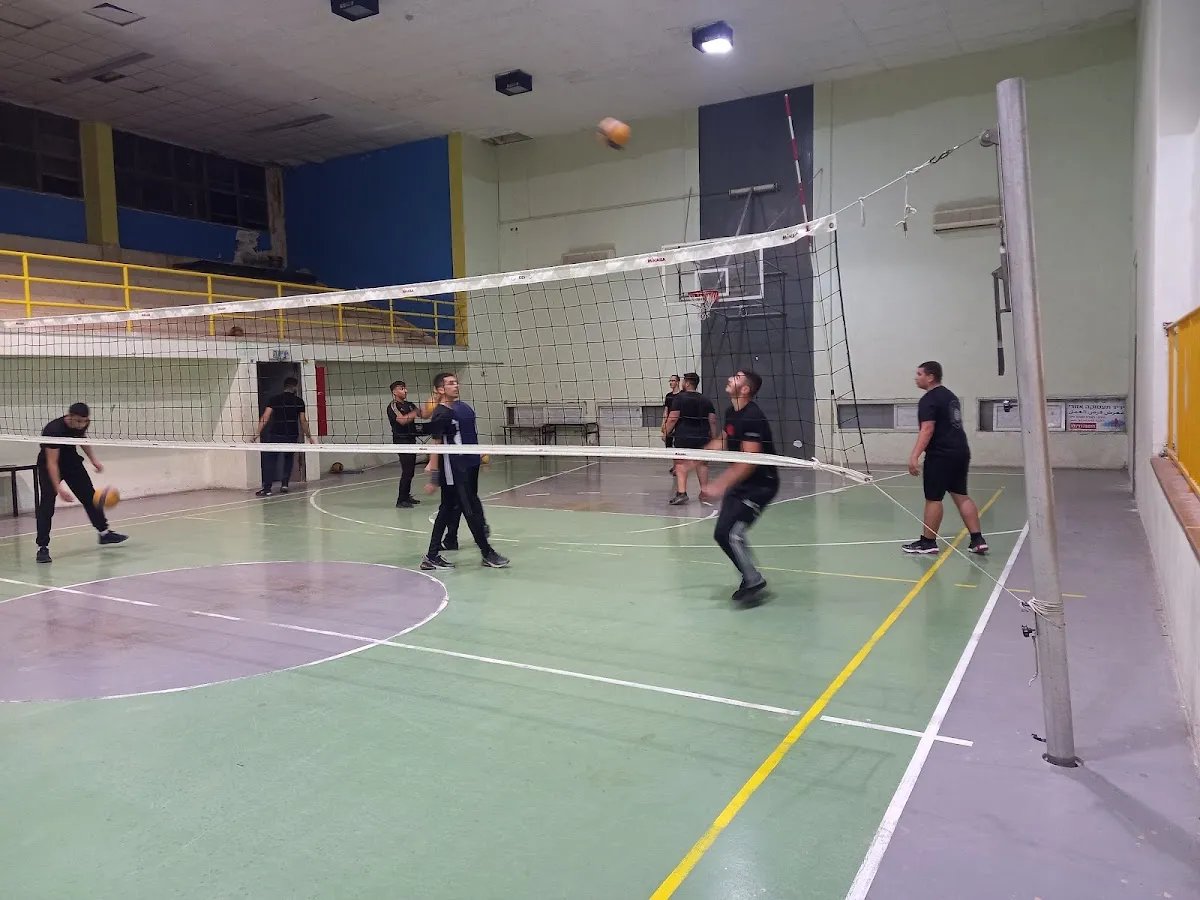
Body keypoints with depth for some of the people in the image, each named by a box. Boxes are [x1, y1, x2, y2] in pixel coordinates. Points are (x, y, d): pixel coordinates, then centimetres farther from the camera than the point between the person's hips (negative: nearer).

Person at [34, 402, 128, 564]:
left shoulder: (83, 423, -16)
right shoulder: (54, 430, -35)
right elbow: (52, 462, -36)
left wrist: (93, 459, 5)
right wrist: (59, 488, -42)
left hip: (71, 461, 6)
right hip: (49, 466, -6)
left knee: (90, 496, 10)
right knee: (47, 503, -17)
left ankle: (104, 533, 26)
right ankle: (42, 547, -13)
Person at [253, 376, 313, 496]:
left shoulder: (274, 399, 3)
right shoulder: (299, 401, 4)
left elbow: (265, 417, -5)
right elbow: (303, 421, 6)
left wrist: (257, 433, -5)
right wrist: (308, 436, 18)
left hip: (275, 435, -1)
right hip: (292, 436, 1)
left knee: (270, 461, 3)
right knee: (288, 460, 20)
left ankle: (267, 488, -4)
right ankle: (284, 485, 11)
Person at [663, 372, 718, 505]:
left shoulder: (680, 398, -4)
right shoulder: (706, 400, 10)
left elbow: (673, 418, -11)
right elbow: (712, 421, 8)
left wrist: (666, 432, 0)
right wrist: (714, 438, 15)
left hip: (684, 436, -5)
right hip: (702, 438, 5)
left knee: (681, 463, -3)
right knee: (702, 463, 15)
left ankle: (681, 493, -15)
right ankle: (704, 492, 24)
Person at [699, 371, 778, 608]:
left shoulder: (752, 417, -23)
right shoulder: (731, 412, 5)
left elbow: (749, 461, -29)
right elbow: (722, 441, 22)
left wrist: (720, 486, -31)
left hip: (760, 484, -9)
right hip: (740, 483, 9)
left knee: (731, 533, -16)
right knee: (722, 534, 7)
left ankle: (754, 582, 4)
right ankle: (751, 579, 26)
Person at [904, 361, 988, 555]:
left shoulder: (929, 400, -11)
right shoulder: (951, 396, 17)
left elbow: (927, 429, -23)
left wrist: (915, 456, -29)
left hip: (941, 454, -9)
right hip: (960, 451, 9)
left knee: (933, 498, -2)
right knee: (961, 495, 11)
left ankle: (928, 542, 4)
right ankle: (977, 539, 9)